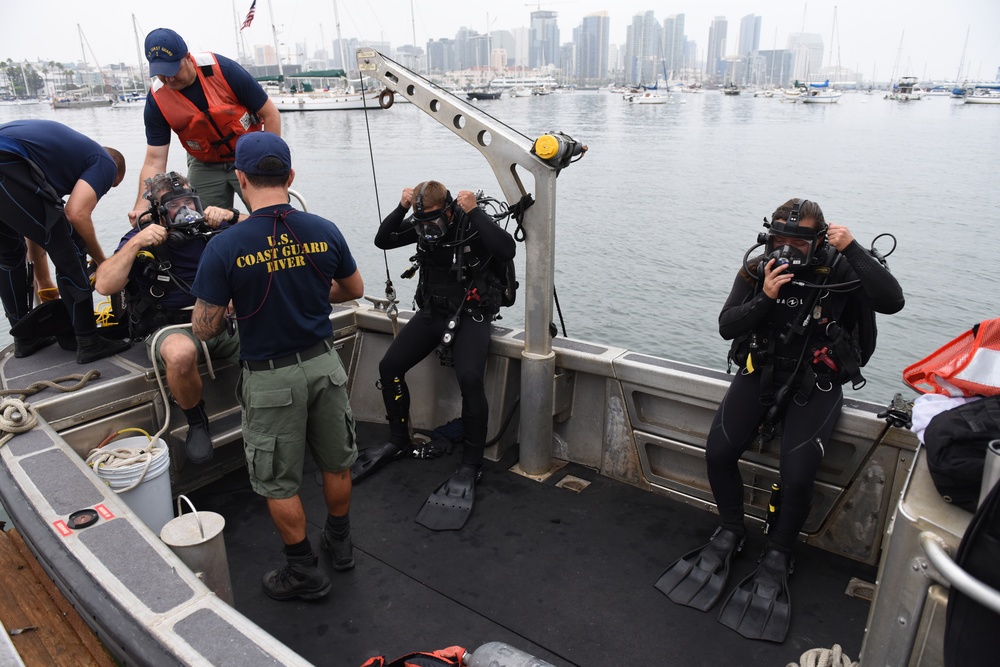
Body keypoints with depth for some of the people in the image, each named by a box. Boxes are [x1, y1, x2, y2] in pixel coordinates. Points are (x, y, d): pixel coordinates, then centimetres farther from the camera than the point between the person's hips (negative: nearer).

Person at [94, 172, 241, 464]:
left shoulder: (210, 230, 8)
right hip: (171, 328, -3)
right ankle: (196, 421, -10)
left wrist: (230, 216, -8)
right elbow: (104, 285, -9)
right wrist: (135, 243, -16)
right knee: (181, 354, -39)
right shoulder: (142, 239, 2)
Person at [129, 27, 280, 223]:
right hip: (204, 167, 3)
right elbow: (154, 162, -11)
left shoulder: (222, 69, -22)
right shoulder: (157, 100, -13)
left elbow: (270, 114, -13)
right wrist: (141, 206, -24)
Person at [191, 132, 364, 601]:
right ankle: (340, 544, 42)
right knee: (336, 462, 22)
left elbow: (204, 328, -11)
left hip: (271, 378, -4)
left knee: (279, 482, 14)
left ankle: (304, 572, 29)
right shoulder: (324, 232, -7)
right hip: (324, 364, 4)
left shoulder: (223, 248, -17)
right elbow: (354, 289, 8)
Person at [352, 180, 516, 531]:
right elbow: (382, 240, 4)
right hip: (431, 312, 6)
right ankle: (399, 438, 19)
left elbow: (507, 249, -32)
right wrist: (401, 208, -10)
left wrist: (474, 211, -30)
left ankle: (471, 464, -12)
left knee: (469, 378, -28)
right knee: (389, 366, -4)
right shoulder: (421, 225, 1)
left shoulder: (475, 224, -15)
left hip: (470, 315, -6)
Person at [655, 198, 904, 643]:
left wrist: (853, 250, -24)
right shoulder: (756, 272, 1)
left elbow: (891, 301, -21)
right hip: (760, 374, 3)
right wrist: (765, 298, -19)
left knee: (797, 474, -19)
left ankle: (777, 555, 11)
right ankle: (731, 532, 15)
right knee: (718, 452, -15)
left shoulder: (839, 273, -5)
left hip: (814, 386, -2)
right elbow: (726, 327, -4)